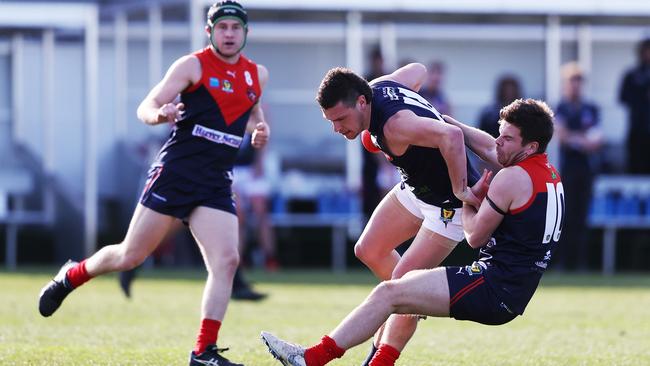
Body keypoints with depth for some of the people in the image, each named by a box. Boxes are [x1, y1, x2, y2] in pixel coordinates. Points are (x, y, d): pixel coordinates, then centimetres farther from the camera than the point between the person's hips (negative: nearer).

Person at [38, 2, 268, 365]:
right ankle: (70, 276, 30)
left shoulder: (257, 74, 11)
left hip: (217, 185, 4)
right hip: (175, 172, -4)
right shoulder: (193, 65, -4)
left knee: (227, 260, -14)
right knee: (130, 256, 1)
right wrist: (159, 114, -31)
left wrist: (260, 128, 11)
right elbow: (146, 107, -7)